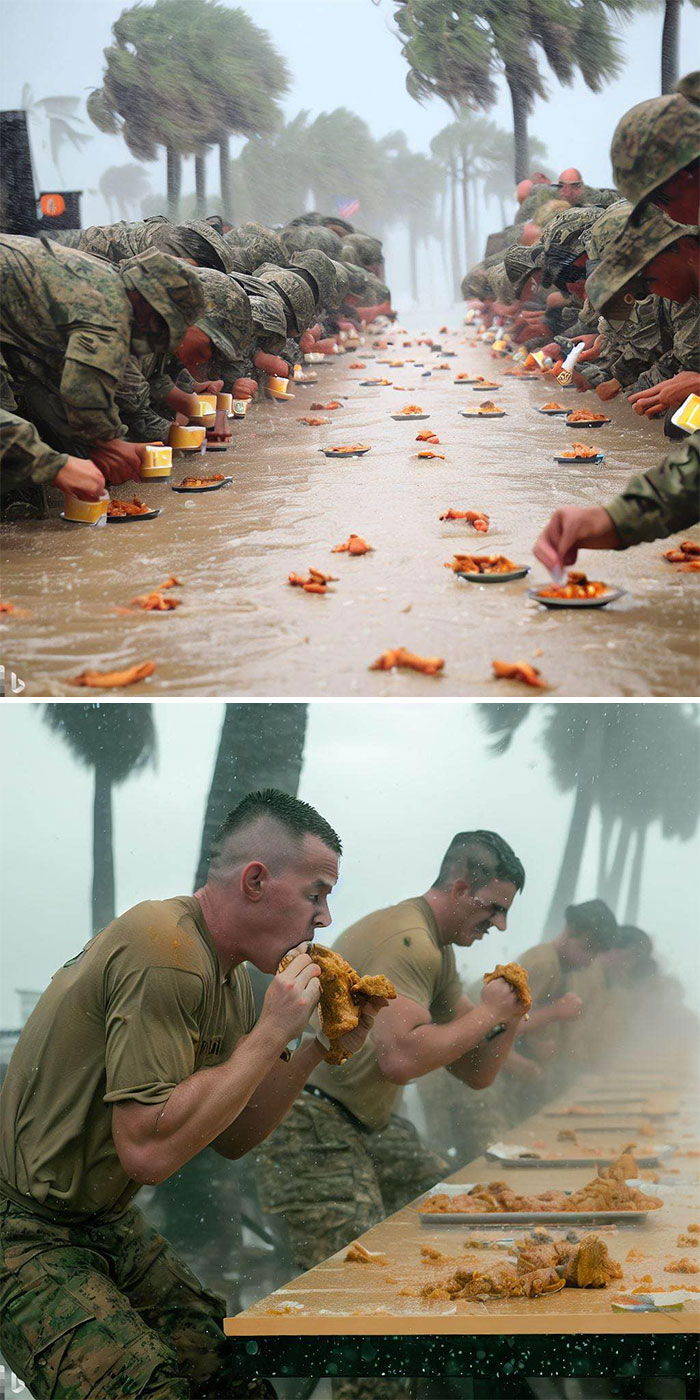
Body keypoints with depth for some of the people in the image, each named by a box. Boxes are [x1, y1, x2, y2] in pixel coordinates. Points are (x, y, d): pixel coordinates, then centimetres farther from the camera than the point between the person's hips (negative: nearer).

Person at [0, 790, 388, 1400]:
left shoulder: (230, 976, 7)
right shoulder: (166, 952, -23)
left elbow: (231, 1137, 13)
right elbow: (148, 1149, -28)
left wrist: (319, 1047, 1)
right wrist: (271, 1033, -21)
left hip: (109, 1228, 9)